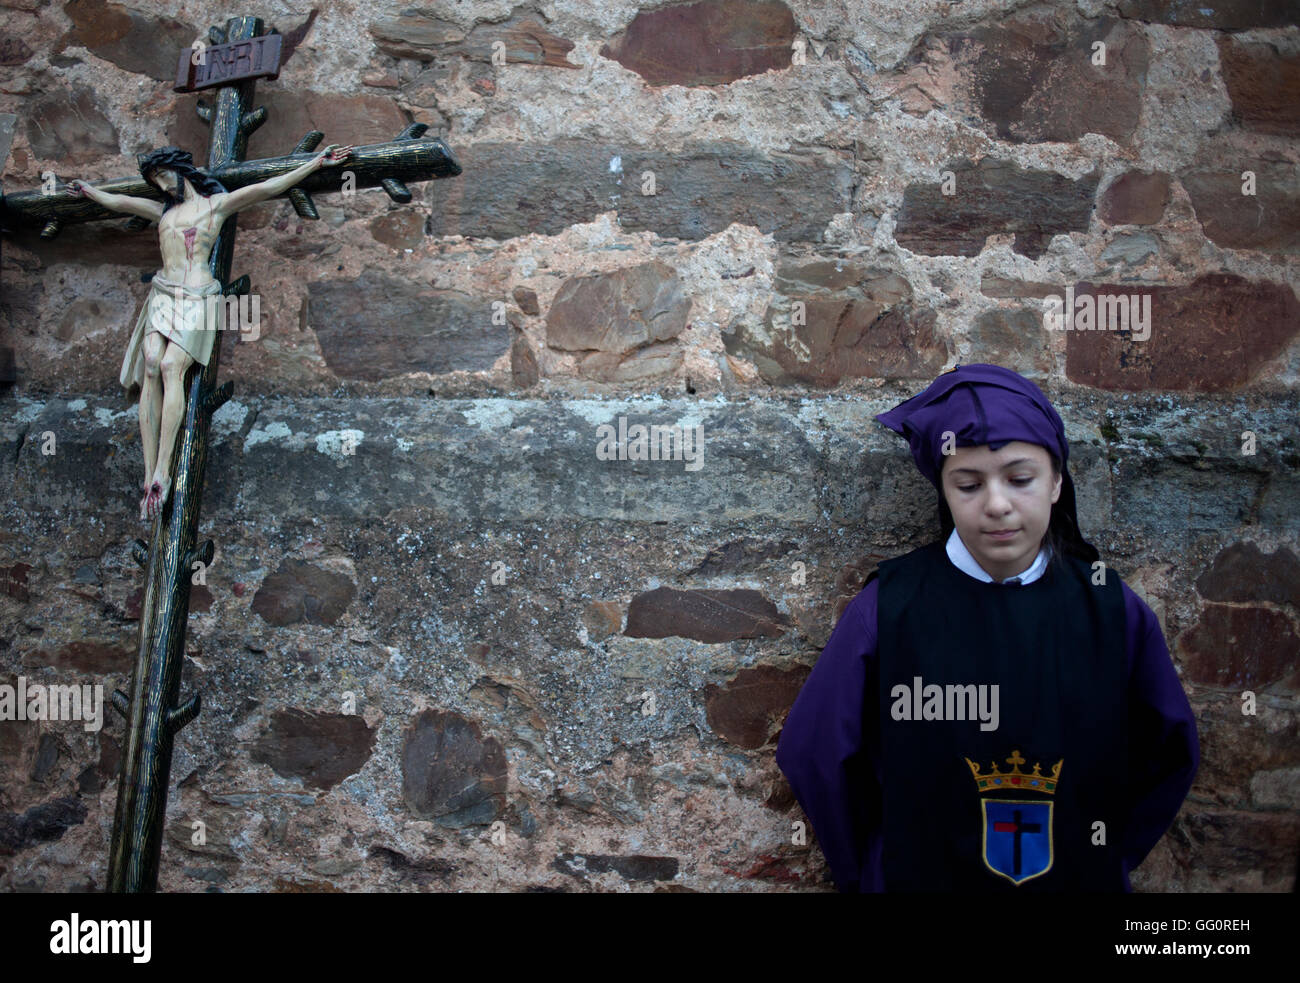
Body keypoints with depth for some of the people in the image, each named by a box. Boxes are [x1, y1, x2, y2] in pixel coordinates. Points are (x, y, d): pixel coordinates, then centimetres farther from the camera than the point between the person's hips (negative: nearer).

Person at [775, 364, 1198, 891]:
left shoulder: (1113, 611, -12)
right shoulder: (886, 609, -18)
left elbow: (1170, 752, 2)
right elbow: (812, 753, -9)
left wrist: (1107, 861, 0)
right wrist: (867, 872, -4)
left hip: (1079, 879, 2)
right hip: (918, 875, -1)